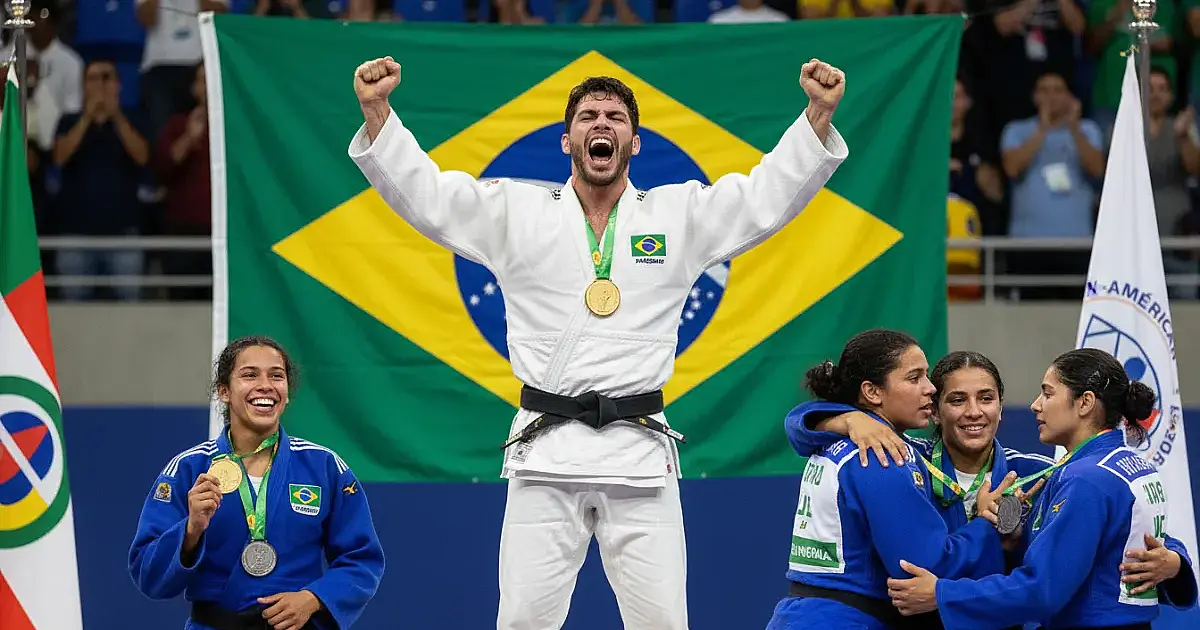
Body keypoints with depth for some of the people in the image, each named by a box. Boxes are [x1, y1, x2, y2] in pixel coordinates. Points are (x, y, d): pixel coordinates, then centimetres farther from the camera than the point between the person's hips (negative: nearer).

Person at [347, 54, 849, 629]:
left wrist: (819, 114, -10)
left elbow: (772, 192, 5)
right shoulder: (515, 212, 10)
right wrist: (376, 111, -10)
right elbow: (422, 192, 5)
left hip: (640, 453, 0)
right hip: (547, 450, 0)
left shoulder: (680, 215, 11)